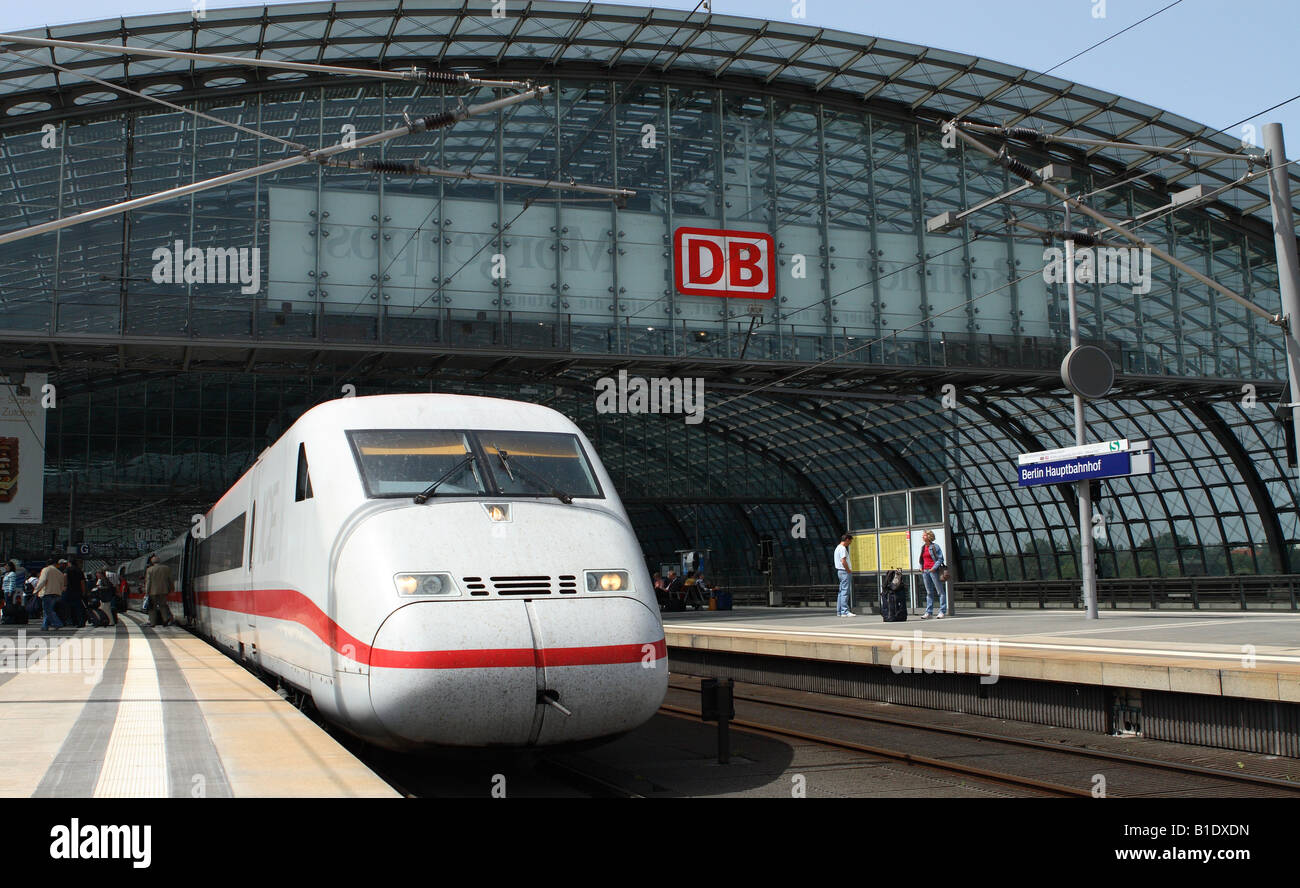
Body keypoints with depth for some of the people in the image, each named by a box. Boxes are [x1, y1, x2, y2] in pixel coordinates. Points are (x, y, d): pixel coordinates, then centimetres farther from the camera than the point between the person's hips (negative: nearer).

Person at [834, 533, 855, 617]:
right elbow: (843, 561, -22)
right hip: (845, 572, -11)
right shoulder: (843, 548, -14)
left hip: (840, 572, 11)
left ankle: (840, 611, 14)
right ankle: (845, 611, -13)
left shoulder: (838, 548, 19)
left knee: (842, 591, 12)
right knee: (845, 591, -11)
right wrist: (849, 570, -13)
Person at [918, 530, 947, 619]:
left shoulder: (935, 546, -6)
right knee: (929, 592, 9)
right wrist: (921, 567, 10)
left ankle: (943, 611, -1)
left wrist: (934, 568, -17)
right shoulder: (923, 547, 15)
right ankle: (929, 612, 11)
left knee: (940, 591, -1)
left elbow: (940, 558, -9)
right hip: (925, 571, 7)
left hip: (933, 570, -7)